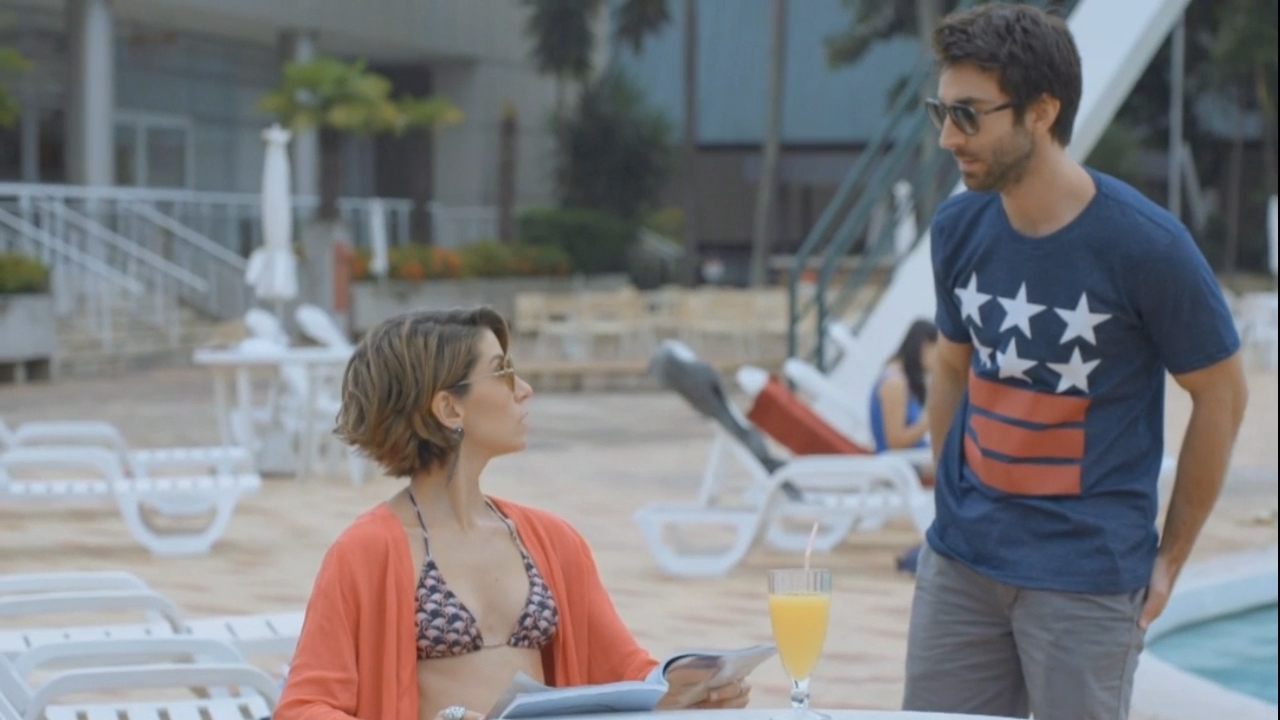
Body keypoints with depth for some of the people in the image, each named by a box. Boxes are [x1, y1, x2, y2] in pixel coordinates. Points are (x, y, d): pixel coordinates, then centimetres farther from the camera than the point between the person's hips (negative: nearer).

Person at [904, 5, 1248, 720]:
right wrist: (958, 507, 10)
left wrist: (1171, 555, 0)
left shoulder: (1146, 245, -13)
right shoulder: (958, 228, 0)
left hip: (1090, 576, -4)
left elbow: (1222, 395, -4)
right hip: (959, 564, 4)